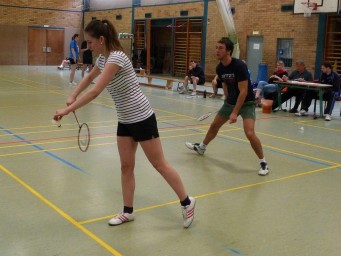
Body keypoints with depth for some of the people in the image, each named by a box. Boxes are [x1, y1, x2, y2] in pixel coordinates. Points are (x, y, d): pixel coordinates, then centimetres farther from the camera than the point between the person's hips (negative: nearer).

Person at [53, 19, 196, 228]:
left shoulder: (116, 58, -24)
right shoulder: (103, 58, 6)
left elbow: (95, 92, -31)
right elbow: (89, 78, 25)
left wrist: (67, 110, -26)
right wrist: (72, 97, 10)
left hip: (141, 118, -9)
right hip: (125, 120, 9)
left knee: (159, 164, 0)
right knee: (126, 166, 9)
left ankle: (187, 202, 16)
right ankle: (128, 211, 20)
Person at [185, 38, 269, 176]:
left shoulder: (239, 66, -26)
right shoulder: (219, 68, -4)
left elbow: (243, 91, -26)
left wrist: (235, 112, -28)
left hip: (246, 103, -7)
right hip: (230, 101, 7)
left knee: (250, 133, -23)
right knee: (214, 125, 19)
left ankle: (263, 162, -5)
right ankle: (201, 147, 44)